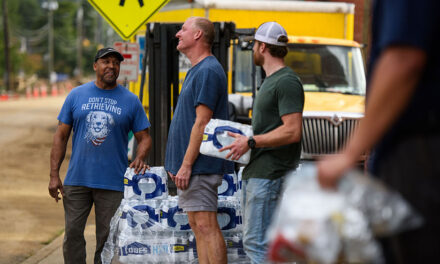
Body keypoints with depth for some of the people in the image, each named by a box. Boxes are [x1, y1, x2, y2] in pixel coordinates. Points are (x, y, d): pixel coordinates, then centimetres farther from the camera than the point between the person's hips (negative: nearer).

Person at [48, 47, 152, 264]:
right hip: (77, 179, 1)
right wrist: (54, 175, -1)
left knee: (107, 238, 3)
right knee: (73, 233, 1)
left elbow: (144, 137, 8)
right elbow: (61, 135, 6)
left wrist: (140, 158, -15)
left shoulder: (130, 101, 5)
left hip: (113, 183, -1)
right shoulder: (77, 95, 6)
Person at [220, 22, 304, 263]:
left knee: (257, 243, -13)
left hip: (270, 175, -11)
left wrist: (250, 142, -17)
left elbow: (292, 132, -21)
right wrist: (243, 137, 13)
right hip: (255, 172, 11)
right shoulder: (270, 81, 22)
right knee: (252, 241, 12)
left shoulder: (287, 82, -12)